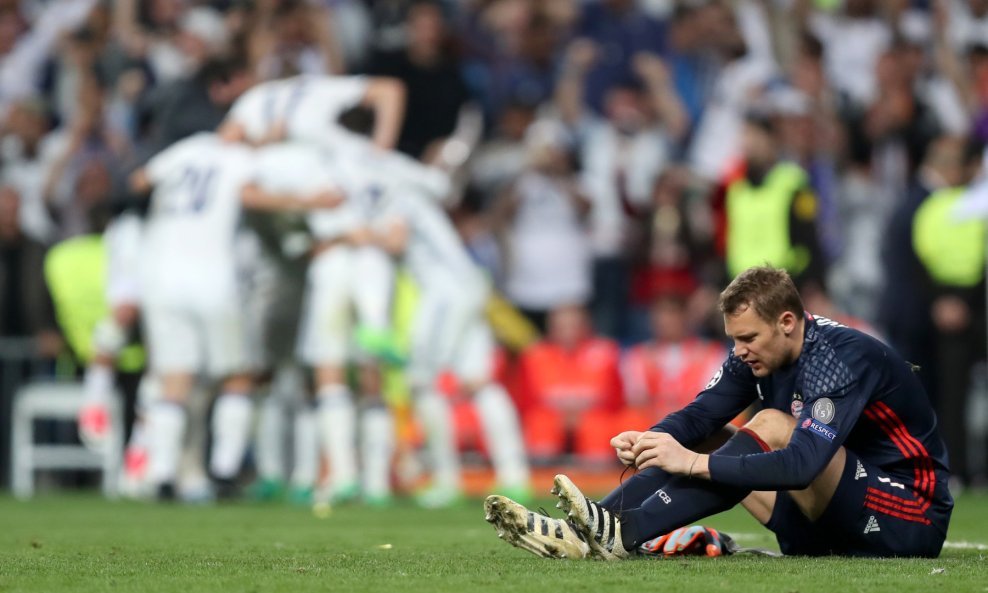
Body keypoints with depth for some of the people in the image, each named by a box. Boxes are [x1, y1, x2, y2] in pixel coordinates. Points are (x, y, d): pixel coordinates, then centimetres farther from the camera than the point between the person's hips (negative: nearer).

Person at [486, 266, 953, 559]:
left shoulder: (843, 359, -24)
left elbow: (802, 464, -35)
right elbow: (701, 415, 3)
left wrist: (697, 462, -37)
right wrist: (647, 441, -19)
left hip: (912, 520, -8)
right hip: (829, 531, 8)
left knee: (770, 427, -27)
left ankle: (621, 533, -36)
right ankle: (582, 535, -20)